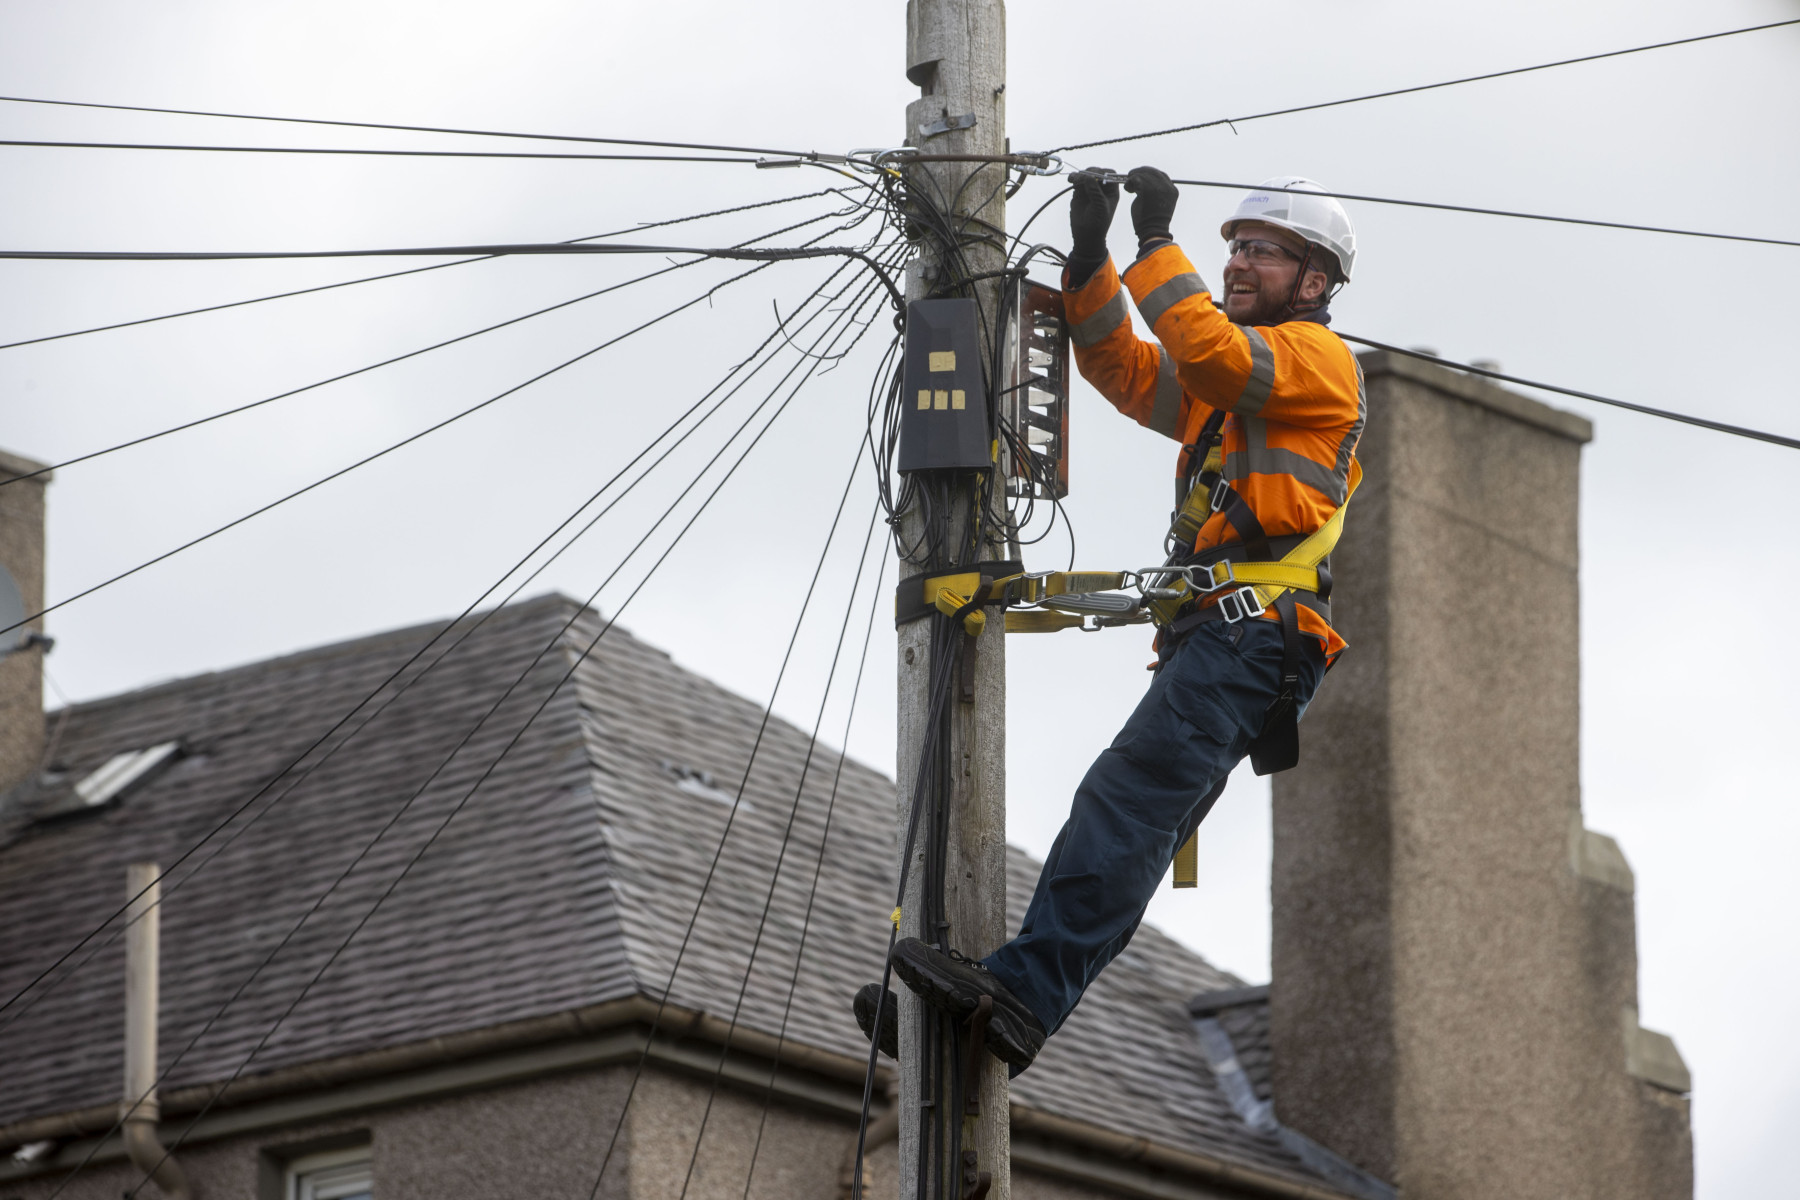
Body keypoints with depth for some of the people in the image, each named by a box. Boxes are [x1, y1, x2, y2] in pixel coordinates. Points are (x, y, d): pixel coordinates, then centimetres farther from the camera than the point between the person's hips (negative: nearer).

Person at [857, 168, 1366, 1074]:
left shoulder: (1318, 358, 4)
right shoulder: (1227, 390, 33)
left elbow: (1208, 351, -15)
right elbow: (1121, 367, 23)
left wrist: (1156, 241, -8)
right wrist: (1090, 259, 9)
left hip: (1253, 626, -10)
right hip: (1209, 637, 10)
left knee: (1126, 797, -24)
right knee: (1134, 830, 2)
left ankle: (1023, 992, -36)